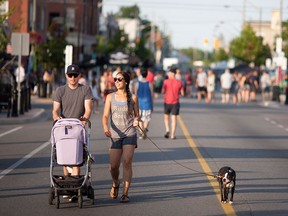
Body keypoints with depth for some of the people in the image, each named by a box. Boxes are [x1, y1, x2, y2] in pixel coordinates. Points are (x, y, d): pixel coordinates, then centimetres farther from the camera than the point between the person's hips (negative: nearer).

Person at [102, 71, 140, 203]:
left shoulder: (132, 97, 4)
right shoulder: (110, 97, 6)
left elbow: (136, 115, 11)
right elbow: (105, 116, 1)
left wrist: (136, 121, -13)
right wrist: (105, 127, -18)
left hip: (130, 134, -2)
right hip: (115, 134, 2)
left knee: (127, 162, -13)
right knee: (113, 166, 0)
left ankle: (125, 194, -10)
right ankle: (115, 184, 33)